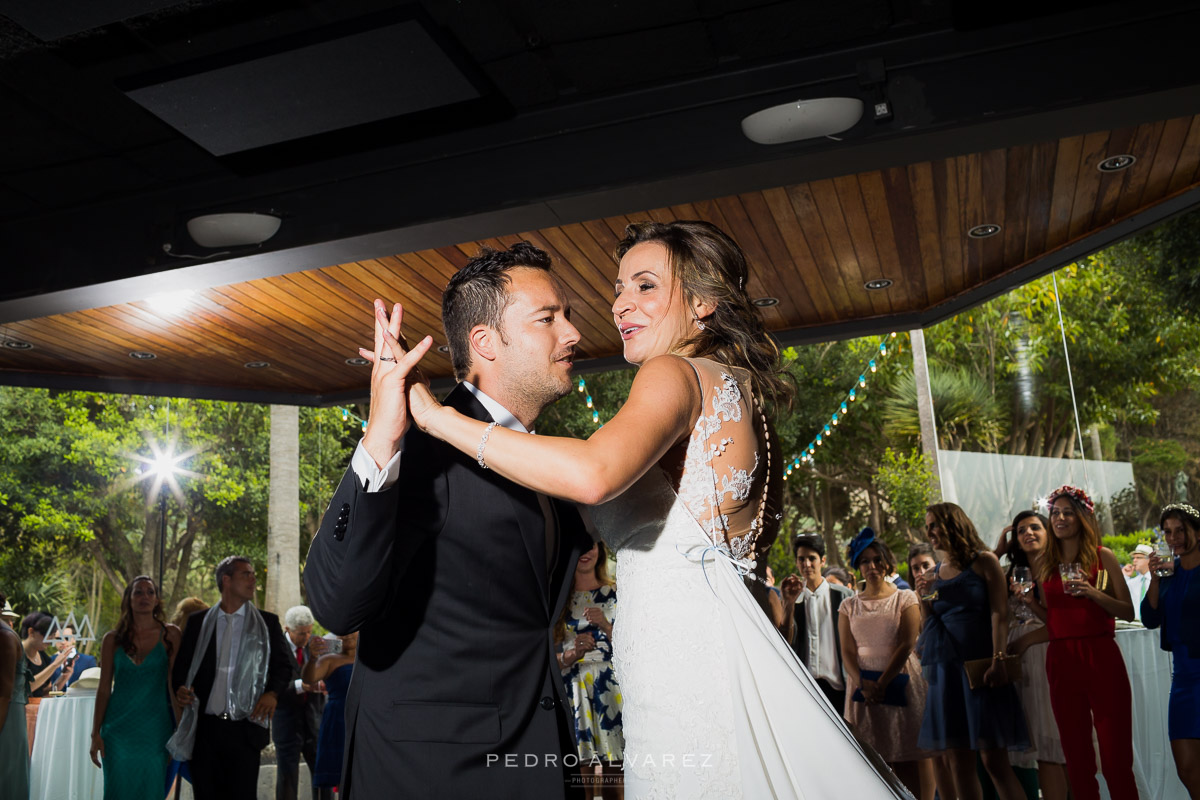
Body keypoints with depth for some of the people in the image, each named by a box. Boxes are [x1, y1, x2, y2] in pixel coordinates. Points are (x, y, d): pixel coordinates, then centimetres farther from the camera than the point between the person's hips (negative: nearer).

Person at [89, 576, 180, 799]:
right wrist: (96, 734, 3)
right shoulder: (113, 639, 4)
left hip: (155, 730, -1)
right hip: (118, 728, 1)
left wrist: (180, 729, -8)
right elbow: (104, 688, 6)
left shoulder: (169, 634, -1)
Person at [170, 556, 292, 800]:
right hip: (204, 727, 1)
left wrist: (272, 693, -9)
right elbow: (181, 665, 14)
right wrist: (180, 688, -7)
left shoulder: (267, 622, 8)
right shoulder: (198, 622, 10)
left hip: (244, 729, -1)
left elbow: (282, 665, 9)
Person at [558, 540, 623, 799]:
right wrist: (572, 654, -13)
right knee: (581, 778, -5)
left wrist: (606, 627, -10)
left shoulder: (615, 593, 10)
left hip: (611, 689, 1)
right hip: (574, 690, 0)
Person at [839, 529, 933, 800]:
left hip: (900, 683, -2)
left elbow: (906, 645, -5)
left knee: (911, 754, -4)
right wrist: (862, 683, -13)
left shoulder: (905, 599, 5)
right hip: (863, 686, 2)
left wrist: (881, 684, -12)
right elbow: (847, 651, 4)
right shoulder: (849, 606, 11)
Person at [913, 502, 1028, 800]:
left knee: (993, 760, -8)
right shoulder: (932, 575, 15)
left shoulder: (983, 562, 1)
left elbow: (999, 613, -8)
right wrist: (925, 599, 1)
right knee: (958, 763, 6)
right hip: (945, 669, 5)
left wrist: (998, 659, -19)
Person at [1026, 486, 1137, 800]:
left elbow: (1128, 612, -1)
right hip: (1061, 660, 3)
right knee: (1077, 756, 8)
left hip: (1101, 656, -3)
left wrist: (1093, 593, -16)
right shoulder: (1044, 564, 11)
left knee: (1115, 755, -4)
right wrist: (1028, 601, -1)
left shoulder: (1103, 556, 3)